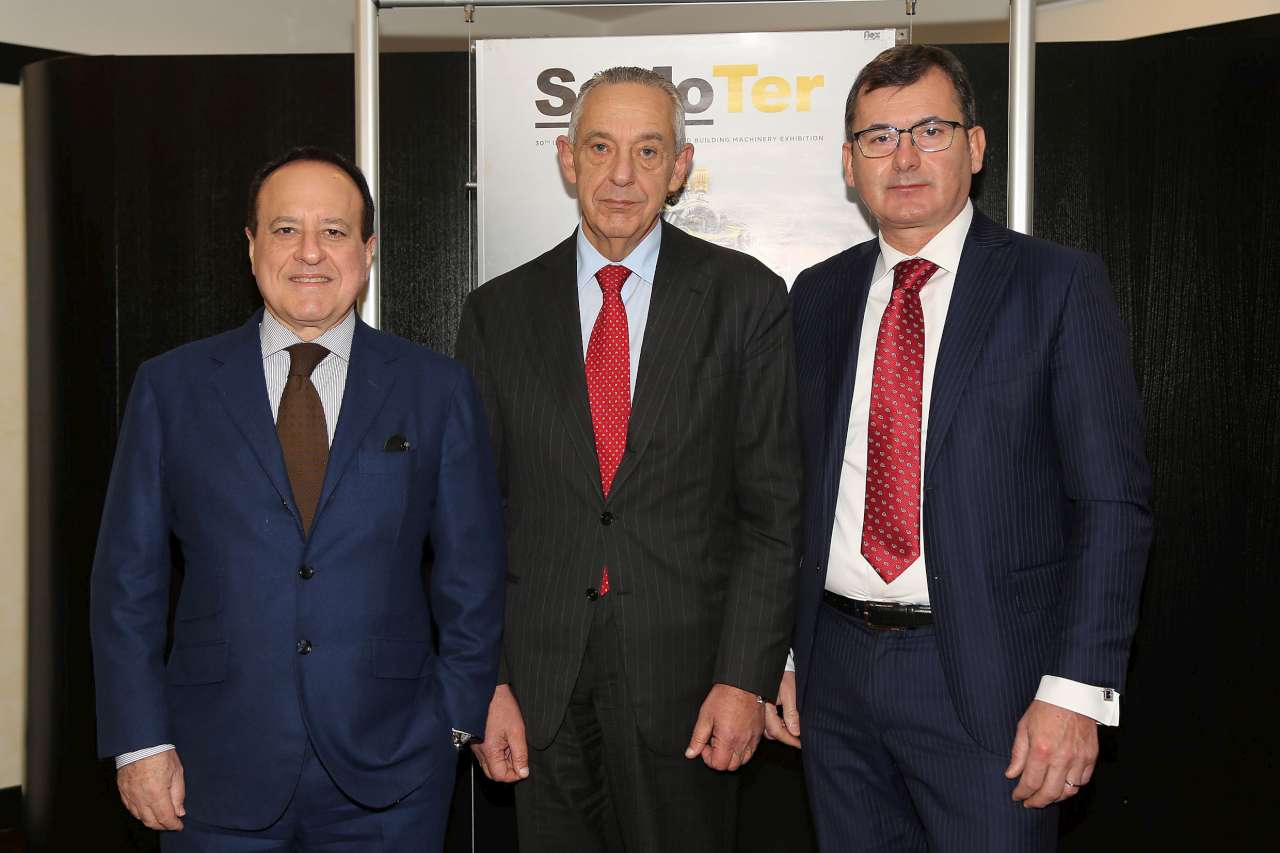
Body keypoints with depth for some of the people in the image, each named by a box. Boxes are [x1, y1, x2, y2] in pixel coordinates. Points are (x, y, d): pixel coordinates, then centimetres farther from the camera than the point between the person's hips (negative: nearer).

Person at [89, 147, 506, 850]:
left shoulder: (437, 389, 1)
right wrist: (140, 740, -1)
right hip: (218, 776, 1)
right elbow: (128, 576, 3)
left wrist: (460, 722, 0)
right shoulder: (170, 388, 3)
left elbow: (471, 572, 3)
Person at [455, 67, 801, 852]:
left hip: (686, 674, -1)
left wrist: (747, 676, -9)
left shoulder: (745, 298, -1)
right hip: (542, 682, 2)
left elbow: (774, 505, -3)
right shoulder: (500, 312, 5)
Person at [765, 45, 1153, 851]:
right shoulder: (818, 295, 8)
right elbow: (797, 483, 12)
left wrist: (1077, 690, -14)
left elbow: (1112, 500, -8)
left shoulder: (1059, 285, -5)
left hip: (985, 675, -4)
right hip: (837, 665, 4)